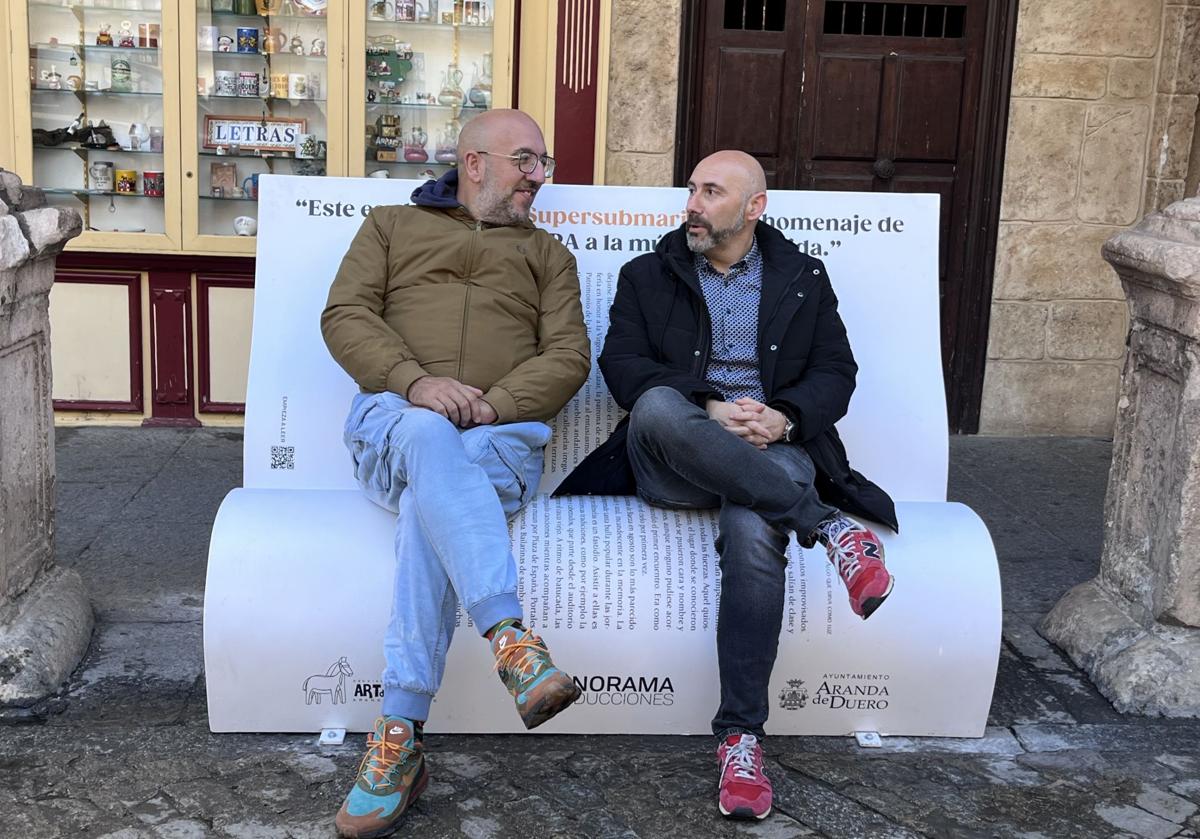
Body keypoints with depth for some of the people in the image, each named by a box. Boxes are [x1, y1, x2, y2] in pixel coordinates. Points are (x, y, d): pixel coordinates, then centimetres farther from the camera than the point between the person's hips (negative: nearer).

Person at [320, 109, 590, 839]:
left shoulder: (547, 254, 26)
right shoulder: (392, 226, 23)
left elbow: (569, 357, 10)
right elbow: (346, 316, 6)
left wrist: (492, 405, -10)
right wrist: (416, 381, -14)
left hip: (503, 435, 1)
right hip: (395, 418, 0)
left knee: (431, 494, -35)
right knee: (429, 437, -39)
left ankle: (400, 736, -39)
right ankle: (513, 640, -53)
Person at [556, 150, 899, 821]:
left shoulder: (804, 278, 19)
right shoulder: (648, 275, 17)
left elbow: (836, 373, 11)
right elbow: (622, 363, 2)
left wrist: (784, 417, -12)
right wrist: (708, 409, -15)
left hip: (772, 452, 0)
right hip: (673, 463, 1)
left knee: (754, 528, -36)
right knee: (656, 408, -37)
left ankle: (741, 736, -31)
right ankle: (831, 527, -37)